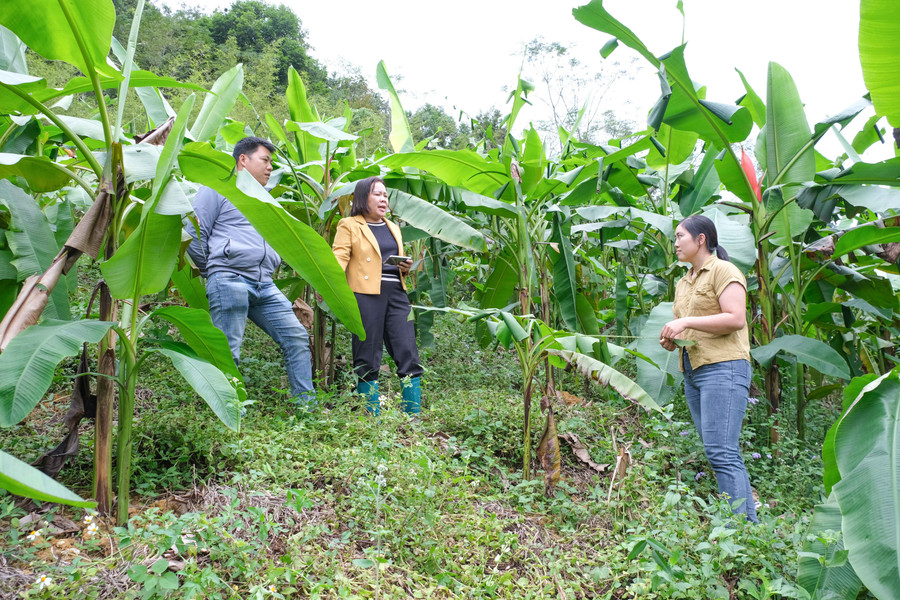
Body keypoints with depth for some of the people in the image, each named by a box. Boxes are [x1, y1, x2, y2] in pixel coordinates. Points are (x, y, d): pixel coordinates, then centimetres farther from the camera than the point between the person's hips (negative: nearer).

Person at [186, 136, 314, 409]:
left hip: (264, 286, 7)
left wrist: (270, 268, 17)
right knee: (227, 353, -8)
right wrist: (214, 272, 3)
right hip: (229, 282, -7)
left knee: (297, 338, 1)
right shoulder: (218, 190, 4)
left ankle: (308, 407, 6)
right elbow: (194, 234, -2)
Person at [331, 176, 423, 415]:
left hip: (396, 294, 5)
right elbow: (338, 260, -5)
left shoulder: (393, 228, 23)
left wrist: (406, 267, 9)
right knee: (368, 360, -1)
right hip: (366, 295, -5)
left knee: (409, 355, -2)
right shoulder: (349, 226, 4)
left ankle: (414, 417, 4)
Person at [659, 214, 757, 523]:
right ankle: (751, 524, 13)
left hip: (723, 368, -8)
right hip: (692, 371, 9)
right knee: (726, 454, 7)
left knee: (721, 452, -15)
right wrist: (671, 340, 8)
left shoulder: (723, 270, -2)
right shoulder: (683, 283, 22)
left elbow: (735, 318, -14)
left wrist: (686, 322, -16)